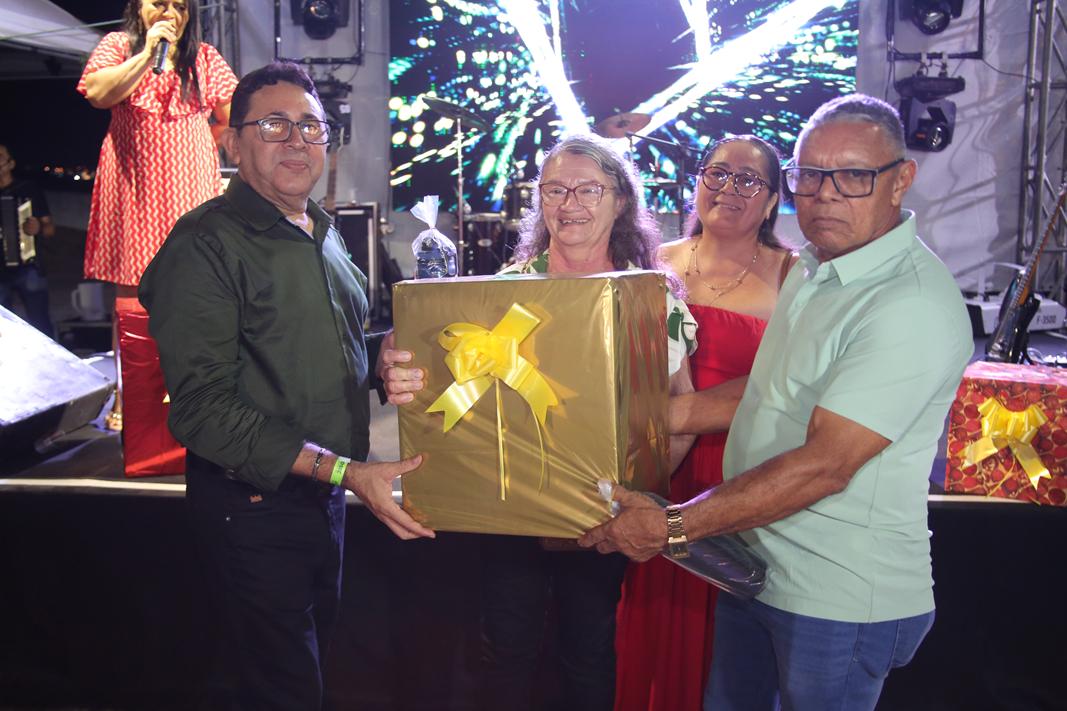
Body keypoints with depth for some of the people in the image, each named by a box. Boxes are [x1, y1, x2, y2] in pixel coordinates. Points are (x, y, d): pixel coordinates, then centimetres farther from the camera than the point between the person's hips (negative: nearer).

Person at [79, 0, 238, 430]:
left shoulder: (204, 58, 12)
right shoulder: (118, 45, 7)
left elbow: (234, 115, 12)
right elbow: (97, 94, -11)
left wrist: (197, 147, 10)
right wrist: (148, 52, -12)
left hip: (189, 187, 1)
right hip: (133, 186, -1)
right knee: (129, 296, 0)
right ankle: (126, 397, 6)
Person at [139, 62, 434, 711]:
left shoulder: (326, 237, 10)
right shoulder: (205, 244, -17)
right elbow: (204, 407, -24)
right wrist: (345, 470, -27)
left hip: (327, 488, 8)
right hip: (254, 502, -8)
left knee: (319, 651, 23)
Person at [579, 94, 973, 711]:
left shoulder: (916, 306, -24)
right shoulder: (815, 271, 6)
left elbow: (824, 464, -28)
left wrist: (673, 528, -25)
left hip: (839, 599, -8)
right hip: (754, 566, 8)